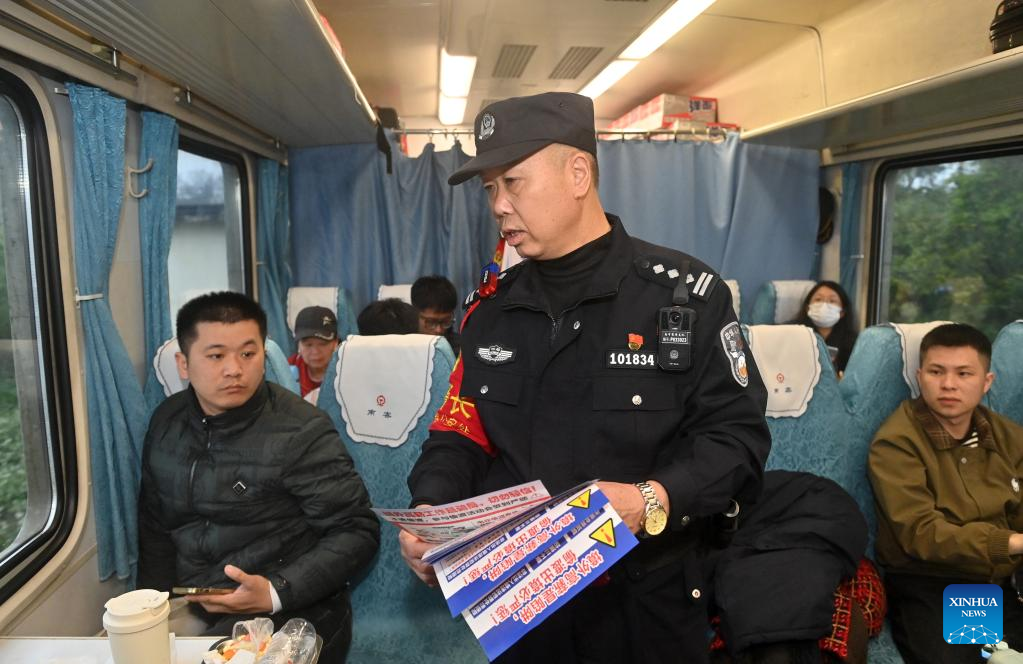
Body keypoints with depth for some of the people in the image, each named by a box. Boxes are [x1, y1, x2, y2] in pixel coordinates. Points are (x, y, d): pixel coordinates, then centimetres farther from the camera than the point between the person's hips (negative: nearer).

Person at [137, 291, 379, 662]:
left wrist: (276, 593, -20)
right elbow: (154, 529, 17)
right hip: (191, 608, 5)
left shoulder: (299, 432, -13)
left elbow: (358, 531, -11)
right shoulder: (166, 423, 6)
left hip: (291, 609, -5)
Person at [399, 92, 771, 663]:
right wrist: (429, 514, -12)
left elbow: (737, 435, -10)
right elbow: (459, 433, 6)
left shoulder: (685, 292, -9)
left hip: (647, 600, -3)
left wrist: (657, 501, -27)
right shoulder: (492, 309, 4)